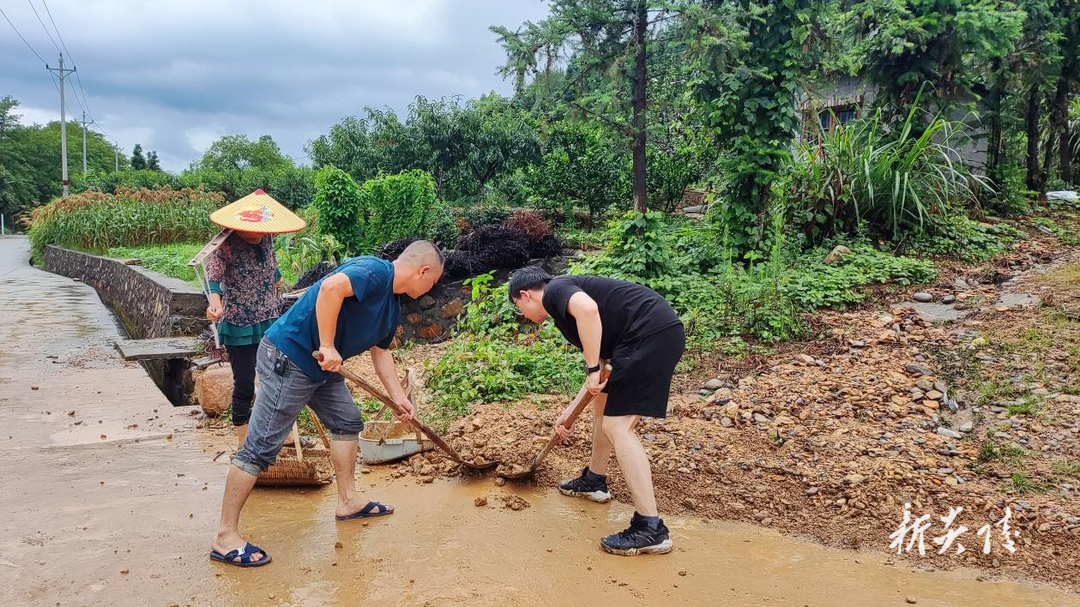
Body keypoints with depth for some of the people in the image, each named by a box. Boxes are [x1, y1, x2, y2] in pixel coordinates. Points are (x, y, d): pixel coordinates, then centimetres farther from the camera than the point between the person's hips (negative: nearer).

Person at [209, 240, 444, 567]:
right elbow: (331, 287, -35)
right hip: (287, 359, -11)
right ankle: (225, 537, 1)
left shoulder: (393, 307, 13)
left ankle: (348, 501, 32)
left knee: (347, 421, 19)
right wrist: (328, 347, -30)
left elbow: (380, 350, 24)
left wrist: (398, 396, 22)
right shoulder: (375, 271, -18)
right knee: (261, 448, -6)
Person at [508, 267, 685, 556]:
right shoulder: (566, 307, 26)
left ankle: (650, 528, -8)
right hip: (662, 333, 10)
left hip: (651, 333, -10)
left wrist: (593, 370, -19)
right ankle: (595, 480, 43)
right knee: (603, 402, 25)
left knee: (617, 425, -8)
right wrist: (570, 412, 31)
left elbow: (588, 309, -26)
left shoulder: (554, 290, -1)